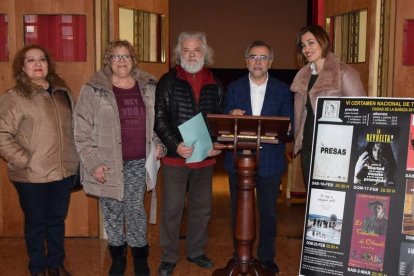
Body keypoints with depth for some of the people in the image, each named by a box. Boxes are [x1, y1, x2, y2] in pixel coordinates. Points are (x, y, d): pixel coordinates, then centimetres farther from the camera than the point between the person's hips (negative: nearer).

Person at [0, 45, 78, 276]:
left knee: (57, 220, 17)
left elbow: (73, 127, 16)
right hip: (32, 176, -4)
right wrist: (24, 160, -17)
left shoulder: (63, 92, 8)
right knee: (36, 223, 11)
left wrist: (74, 159, 11)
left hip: (64, 171, 4)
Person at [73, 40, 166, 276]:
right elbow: (82, 131, -6)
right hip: (107, 164, -1)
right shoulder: (93, 89, -5)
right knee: (112, 212, 10)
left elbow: (158, 121, 16)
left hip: (138, 162, 2)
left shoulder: (149, 86, 5)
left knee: (136, 209, 6)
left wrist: (159, 143, 0)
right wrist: (93, 163, -11)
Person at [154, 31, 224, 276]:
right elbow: (160, 119, -7)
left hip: (205, 157, 3)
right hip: (175, 156, -3)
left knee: (202, 208, 14)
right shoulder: (168, 82, -1)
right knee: (172, 210, 4)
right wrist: (176, 145, -19)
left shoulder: (216, 85, 7)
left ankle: (197, 251, 31)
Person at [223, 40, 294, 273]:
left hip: (270, 160, -1)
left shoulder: (283, 90, 3)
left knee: (269, 212, 9)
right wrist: (232, 117, -19)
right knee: (239, 211, 11)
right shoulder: (234, 88, 5)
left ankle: (267, 257, 26)